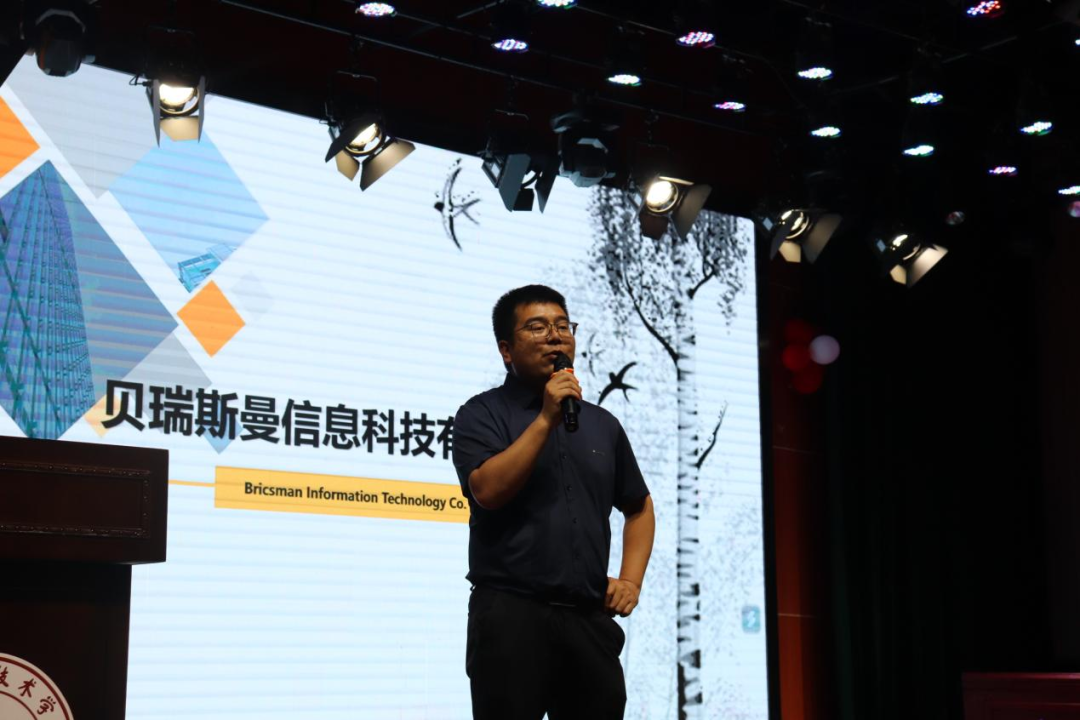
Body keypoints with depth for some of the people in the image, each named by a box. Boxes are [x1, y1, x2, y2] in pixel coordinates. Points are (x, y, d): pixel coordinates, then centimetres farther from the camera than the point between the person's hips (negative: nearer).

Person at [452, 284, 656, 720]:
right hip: (511, 613, -4)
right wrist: (546, 419, -15)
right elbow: (488, 489, -15)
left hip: (590, 618, 5)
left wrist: (631, 581, 11)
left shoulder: (602, 423, 16)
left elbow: (639, 507, 24)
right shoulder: (483, 415, 2)